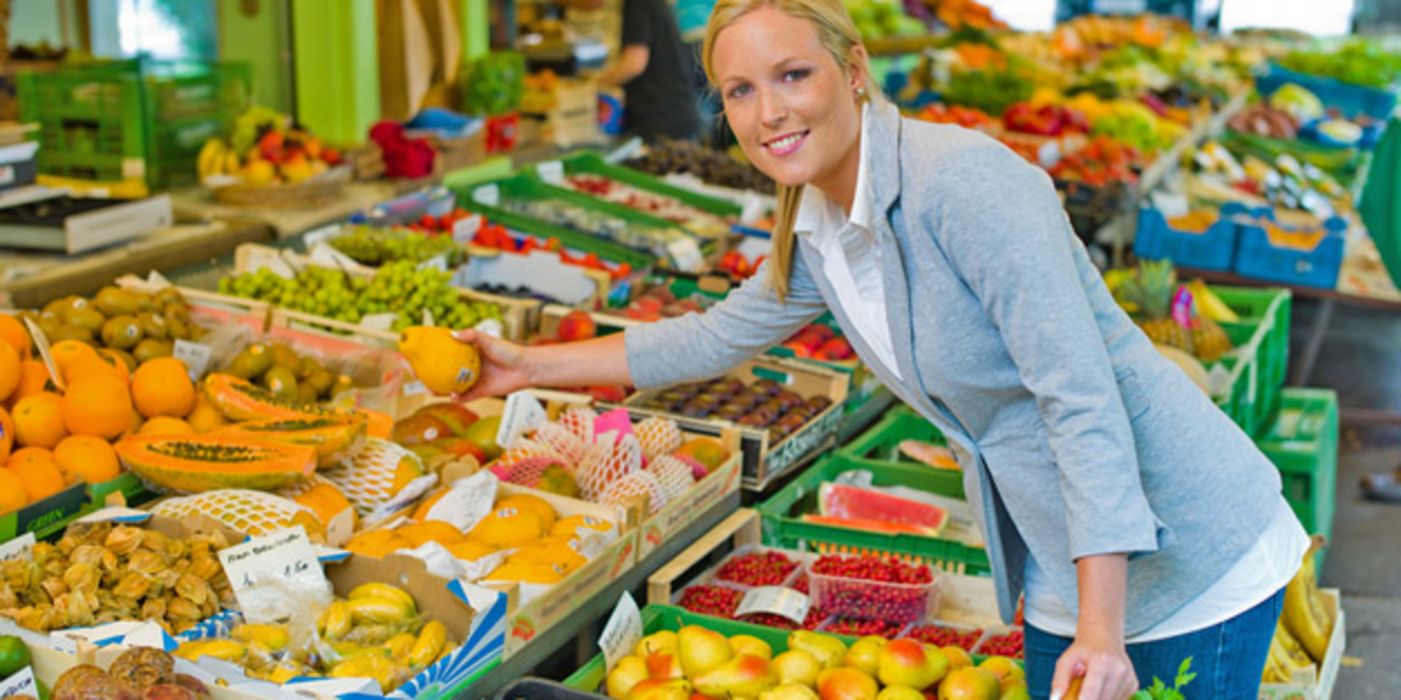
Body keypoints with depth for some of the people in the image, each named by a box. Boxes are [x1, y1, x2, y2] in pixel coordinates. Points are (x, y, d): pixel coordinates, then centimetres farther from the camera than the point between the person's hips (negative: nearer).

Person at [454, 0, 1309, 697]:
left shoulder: (963, 180, -25)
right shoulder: (818, 233, 1)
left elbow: (1084, 398, -27)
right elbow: (719, 336, 19)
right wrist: (530, 367, 20)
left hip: (1194, 563, -7)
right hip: (1061, 576, 8)